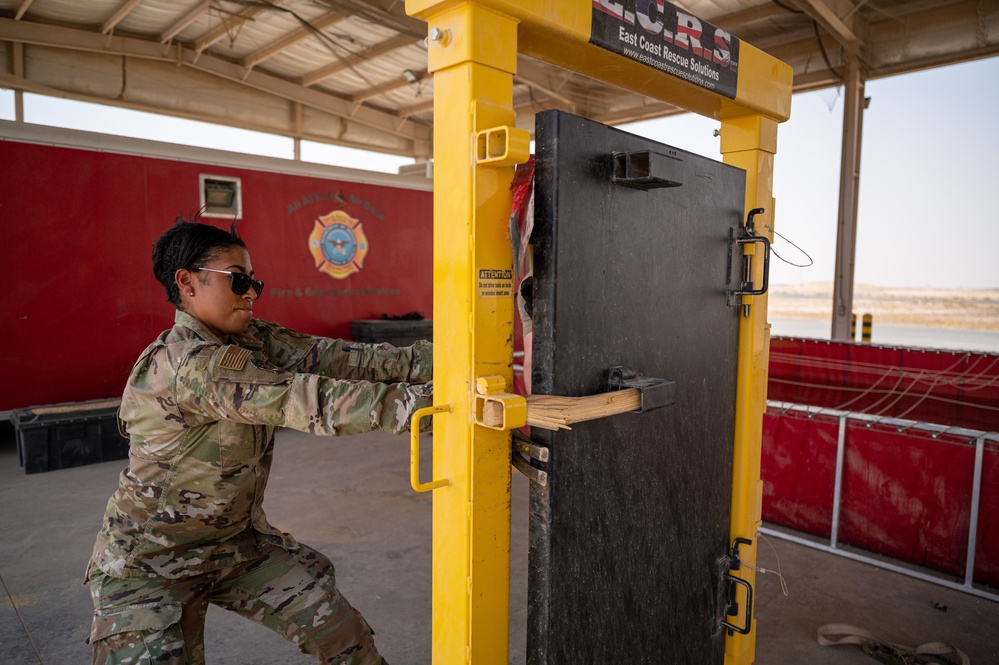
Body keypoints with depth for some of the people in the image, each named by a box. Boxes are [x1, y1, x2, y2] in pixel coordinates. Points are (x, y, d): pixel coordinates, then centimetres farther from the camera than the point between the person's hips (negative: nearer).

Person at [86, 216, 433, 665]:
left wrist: (437, 359, -27)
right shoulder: (188, 363, -29)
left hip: (237, 540, 7)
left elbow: (333, 356, -17)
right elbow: (303, 400, -38)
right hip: (150, 563, -6)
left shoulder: (253, 340, -5)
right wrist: (416, 401, -42)